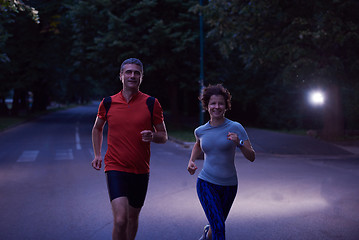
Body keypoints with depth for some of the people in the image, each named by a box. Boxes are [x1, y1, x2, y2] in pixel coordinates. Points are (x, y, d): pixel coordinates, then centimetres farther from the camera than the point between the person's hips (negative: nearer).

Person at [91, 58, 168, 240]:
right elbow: (97, 128, 20)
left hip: (141, 171, 2)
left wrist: (152, 136, -18)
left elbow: (163, 136, 4)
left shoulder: (152, 104, -2)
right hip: (115, 168, -1)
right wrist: (97, 155, 10)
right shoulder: (108, 103, 1)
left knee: (133, 218, 17)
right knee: (120, 220, -16)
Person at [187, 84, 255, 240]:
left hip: (229, 185, 1)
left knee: (217, 225, 19)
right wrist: (191, 161, 8)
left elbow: (251, 157, -10)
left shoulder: (235, 128, -9)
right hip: (207, 184, -1)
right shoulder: (200, 131, 0)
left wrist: (239, 143, -27)